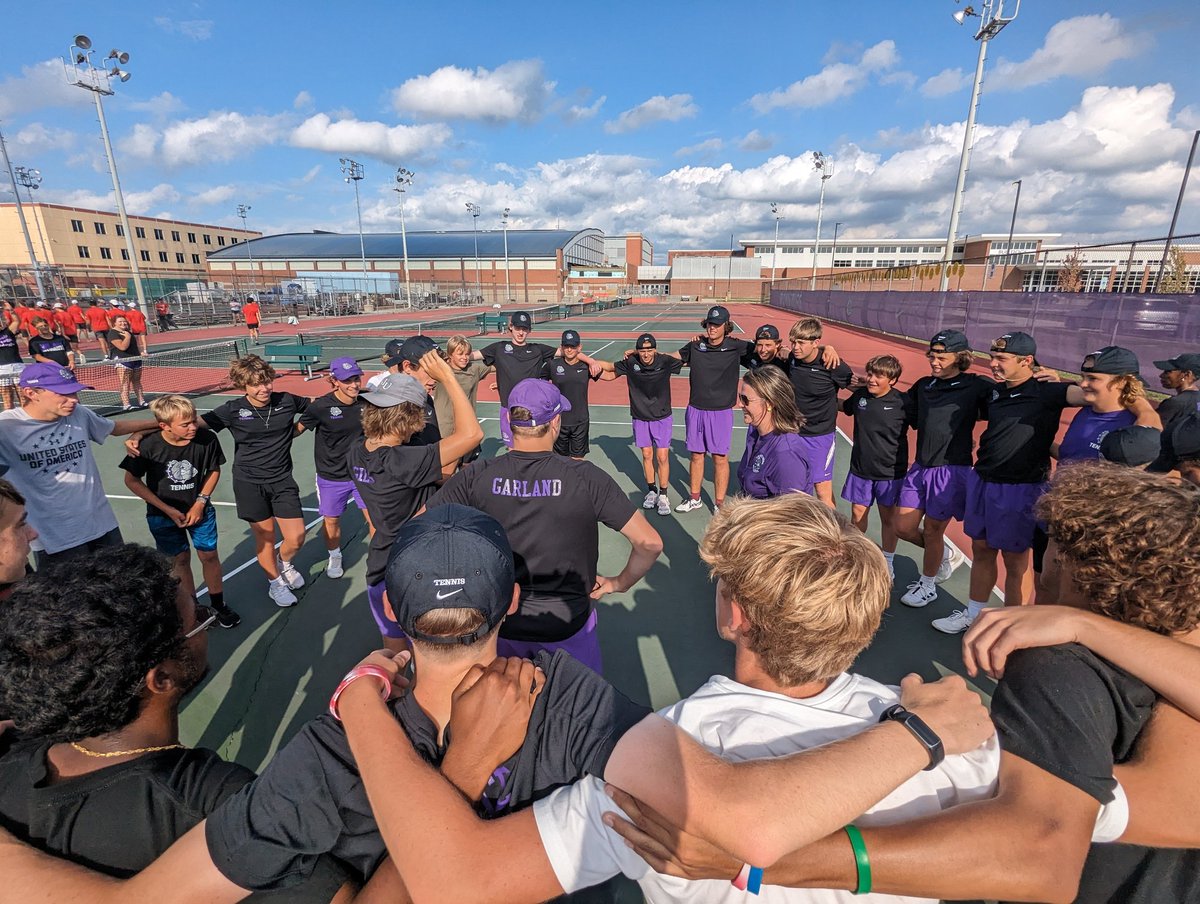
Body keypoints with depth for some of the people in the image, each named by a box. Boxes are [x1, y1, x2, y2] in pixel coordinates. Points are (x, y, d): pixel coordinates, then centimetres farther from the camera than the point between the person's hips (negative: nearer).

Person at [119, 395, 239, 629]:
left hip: (199, 509, 1)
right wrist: (168, 510, -12)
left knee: (209, 555, 6)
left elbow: (214, 470, -2)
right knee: (180, 559, 9)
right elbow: (132, 480, -9)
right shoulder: (148, 445, -23)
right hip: (164, 514, -1)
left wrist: (201, 502, -11)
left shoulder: (207, 439, -21)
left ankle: (219, 605, 24)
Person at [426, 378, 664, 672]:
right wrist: (621, 582, 2)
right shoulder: (586, 477, -18)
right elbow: (650, 543, -16)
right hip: (568, 624, -1)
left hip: (499, 623, 2)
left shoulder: (475, 476, -13)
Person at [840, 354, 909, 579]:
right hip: (860, 468, 3)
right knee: (858, 513, 12)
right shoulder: (860, 395, -4)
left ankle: (888, 563, 29)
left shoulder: (902, 403, -13)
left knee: (888, 517, 11)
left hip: (889, 471, -3)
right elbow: (844, 407, 18)